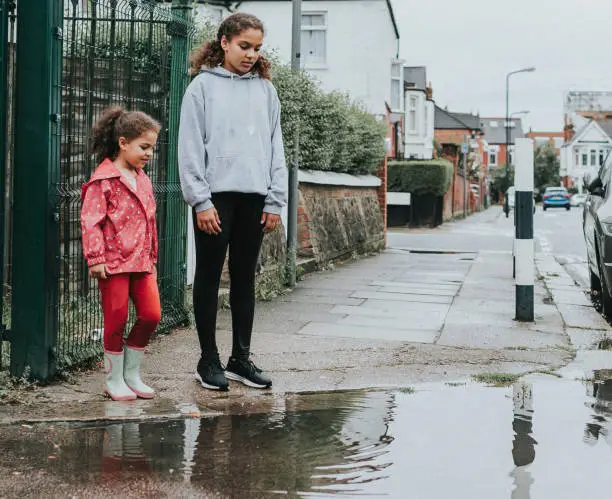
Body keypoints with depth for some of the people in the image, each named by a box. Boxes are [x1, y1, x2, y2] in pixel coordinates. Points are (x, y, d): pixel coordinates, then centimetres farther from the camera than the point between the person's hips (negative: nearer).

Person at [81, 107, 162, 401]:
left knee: (151, 315, 1)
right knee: (116, 321, 1)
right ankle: (114, 380, 16)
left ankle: (131, 374, 17)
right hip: (114, 261, -7)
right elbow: (90, 220, -12)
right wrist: (95, 258, -16)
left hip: (141, 262, 7)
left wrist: (153, 257, 22)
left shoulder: (143, 180, 15)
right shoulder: (103, 179, -8)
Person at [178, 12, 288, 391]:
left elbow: (275, 147, 12)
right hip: (216, 194, -4)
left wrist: (275, 200, 5)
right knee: (209, 277, 3)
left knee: (245, 278, 9)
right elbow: (190, 147, -4)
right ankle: (209, 360, 12)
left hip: (254, 196, 4)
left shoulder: (265, 89, 12)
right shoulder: (203, 86, 1)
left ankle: (241, 358, 17)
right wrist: (200, 200, -11)